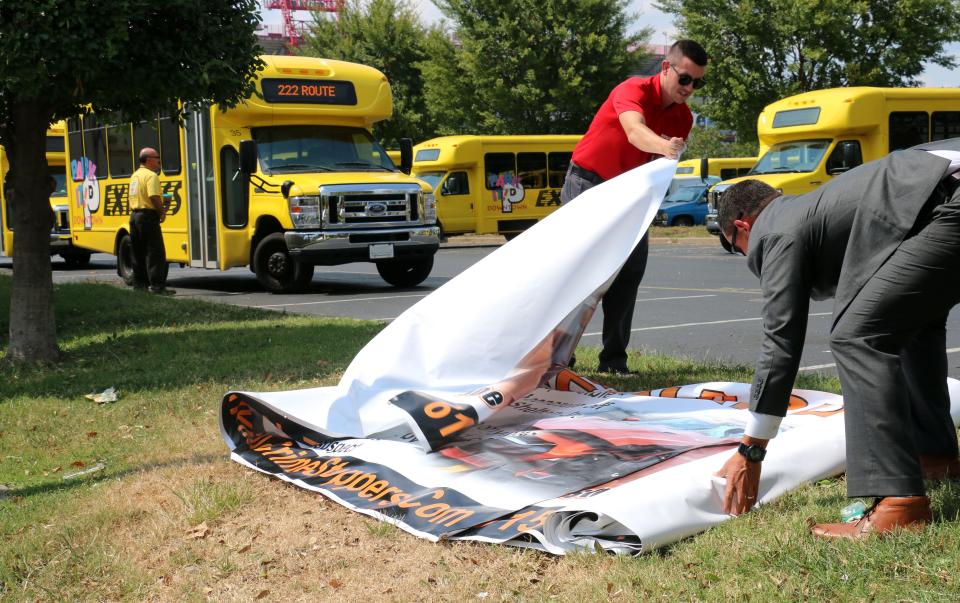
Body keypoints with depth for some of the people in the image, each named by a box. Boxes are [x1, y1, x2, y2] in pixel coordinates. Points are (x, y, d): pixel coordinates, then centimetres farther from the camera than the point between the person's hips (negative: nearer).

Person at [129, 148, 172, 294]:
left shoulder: (135, 175, 16)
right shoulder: (151, 176, -12)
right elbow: (154, 197, -23)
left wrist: (160, 207, 12)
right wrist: (162, 211, -8)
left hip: (134, 215, 9)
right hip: (148, 216, -9)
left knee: (138, 253, 14)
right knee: (155, 253, -7)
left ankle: (139, 284, 18)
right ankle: (157, 285, -10)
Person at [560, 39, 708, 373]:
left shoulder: (683, 117, -1)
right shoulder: (633, 90, -22)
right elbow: (634, 132, -44)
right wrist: (664, 146, -63)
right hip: (587, 182, -6)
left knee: (629, 274, 0)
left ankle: (614, 358, 6)